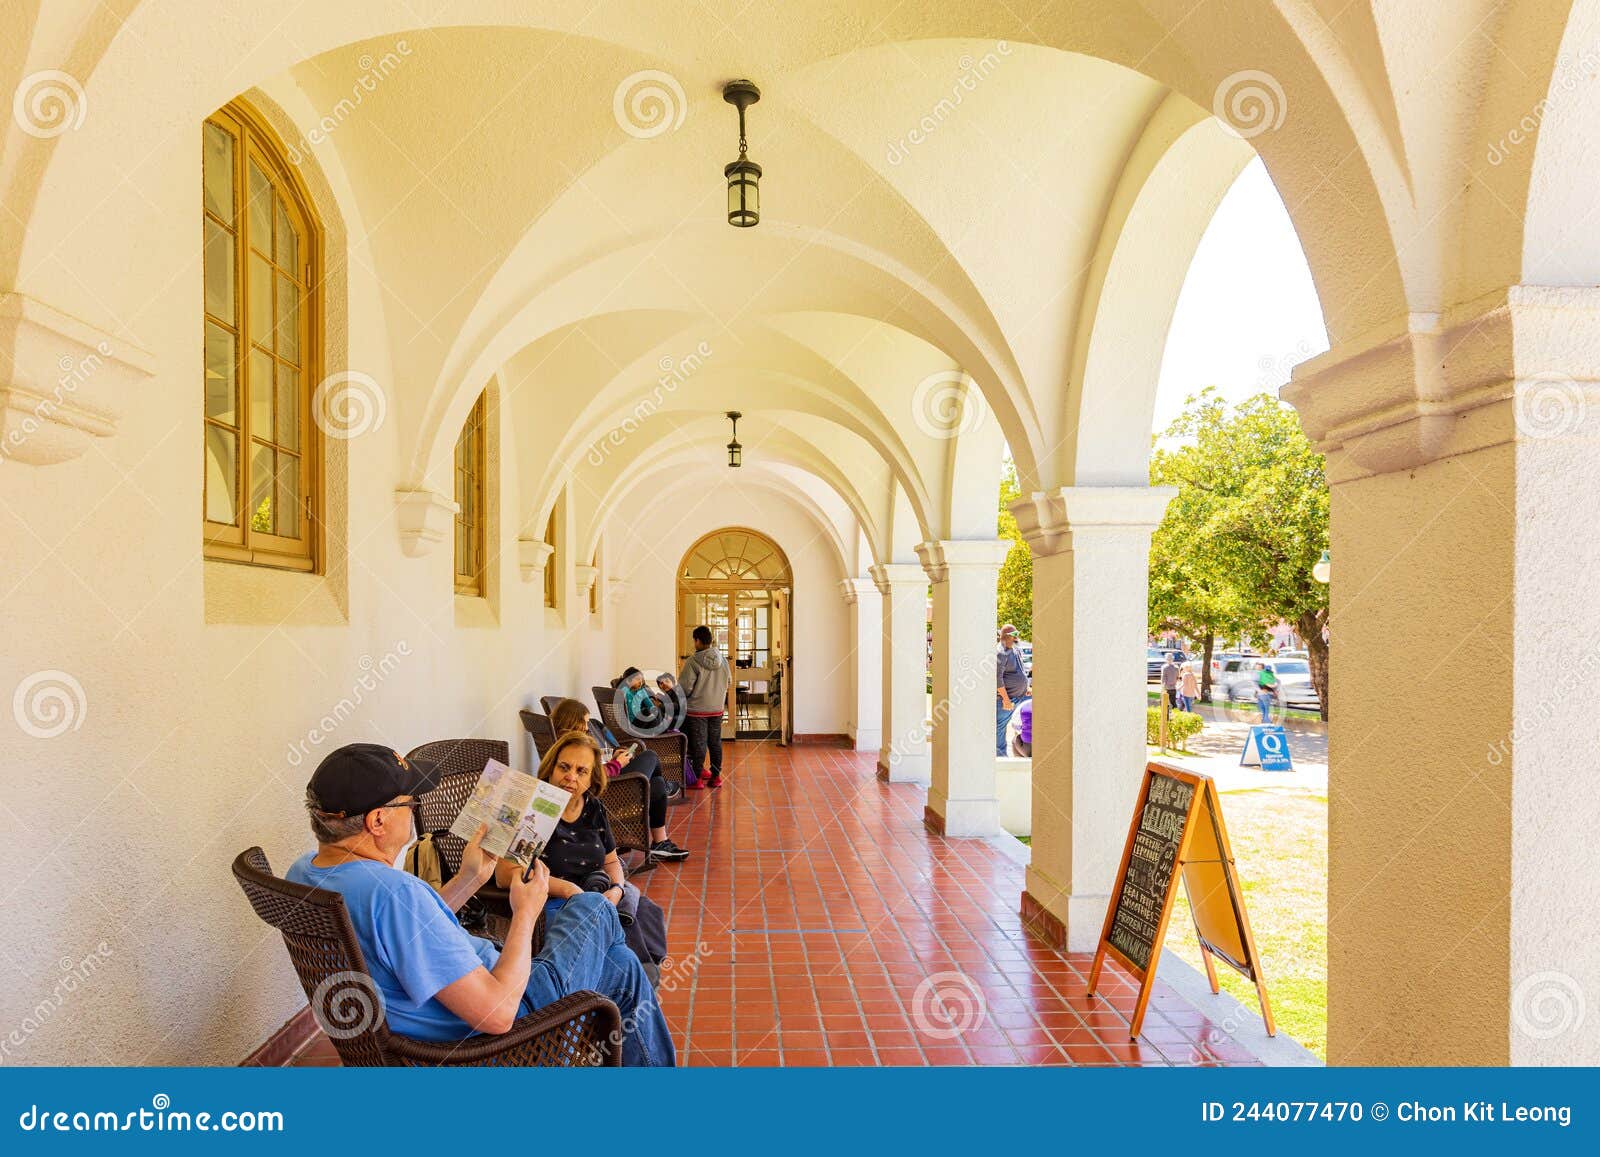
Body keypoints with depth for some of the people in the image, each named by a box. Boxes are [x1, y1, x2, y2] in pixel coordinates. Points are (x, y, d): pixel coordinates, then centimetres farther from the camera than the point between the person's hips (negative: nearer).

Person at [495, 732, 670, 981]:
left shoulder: (594, 810, 7)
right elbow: (505, 875, -20)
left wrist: (616, 890, -7)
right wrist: (567, 889, -23)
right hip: (551, 902, -6)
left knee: (648, 912, -16)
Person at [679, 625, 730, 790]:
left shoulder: (693, 661, -17)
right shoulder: (723, 660, 0)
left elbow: (685, 688, -17)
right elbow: (728, 682, 11)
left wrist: (680, 697, 3)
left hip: (697, 710, -5)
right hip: (717, 708, 5)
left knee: (698, 744, 4)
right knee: (715, 742, 13)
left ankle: (697, 778, 10)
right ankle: (716, 776, 18)